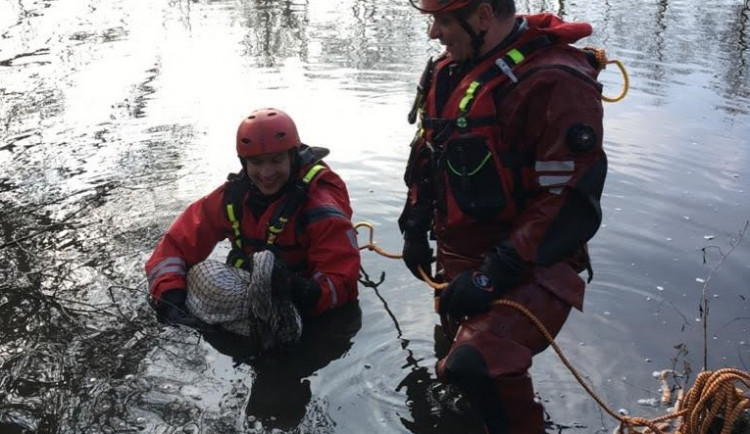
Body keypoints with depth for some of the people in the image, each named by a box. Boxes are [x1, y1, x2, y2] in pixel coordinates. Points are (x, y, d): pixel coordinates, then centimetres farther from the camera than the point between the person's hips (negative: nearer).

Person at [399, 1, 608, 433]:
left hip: (527, 271, -8)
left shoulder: (555, 83, -21)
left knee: (477, 366, -28)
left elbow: (571, 201, -23)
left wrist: (496, 274, -24)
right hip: (458, 261, 9)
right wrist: (416, 226, 14)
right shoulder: (450, 72, 6)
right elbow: (428, 154, 20)